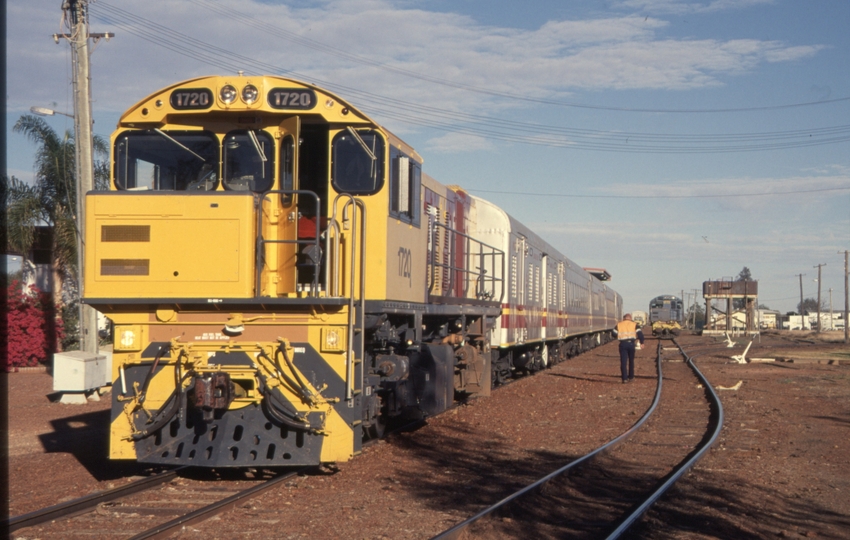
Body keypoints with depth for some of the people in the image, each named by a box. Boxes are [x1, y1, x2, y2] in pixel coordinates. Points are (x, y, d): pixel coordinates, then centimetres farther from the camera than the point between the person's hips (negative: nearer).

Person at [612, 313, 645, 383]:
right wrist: (641, 342, 6)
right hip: (631, 343, 0)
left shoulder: (619, 324, 10)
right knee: (631, 361, 16)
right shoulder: (634, 324, 7)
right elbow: (640, 333, -4)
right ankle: (631, 377, 22)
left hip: (623, 344, 0)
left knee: (623, 362, 0)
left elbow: (614, 333, 4)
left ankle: (625, 378, -7)